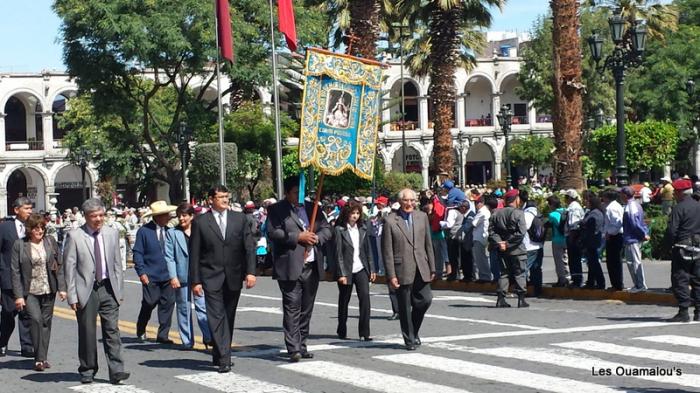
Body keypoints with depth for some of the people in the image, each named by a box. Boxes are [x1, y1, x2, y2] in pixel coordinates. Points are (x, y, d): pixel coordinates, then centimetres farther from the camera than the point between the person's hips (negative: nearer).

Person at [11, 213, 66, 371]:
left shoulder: (50, 242, 4)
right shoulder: (19, 245, -4)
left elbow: (59, 266, 8)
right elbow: (15, 272, -4)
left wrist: (62, 288, 1)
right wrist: (18, 295, -9)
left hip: (48, 291, 3)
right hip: (30, 291, -3)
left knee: (46, 322, 7)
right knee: (36, 319, -17)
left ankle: (42, 358, 18)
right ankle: (39, 359, -10)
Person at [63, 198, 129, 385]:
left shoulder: (112, 233, 8)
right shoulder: (74, 236, -4)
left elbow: (117, 264, 12)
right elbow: (69, 268, -5)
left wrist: (119, 290, 7)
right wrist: (72, 295, -9)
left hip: (108, 288, 2)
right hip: (86, 290, -2)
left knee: (112, 330, -4)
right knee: (87, 333, 5)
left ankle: (116, 371, -7)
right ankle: (87, 371, 16)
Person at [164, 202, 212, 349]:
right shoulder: (172, 233, 4)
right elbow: (169, 257, -1)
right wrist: (173, 277, -10)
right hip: (182, 277, 0)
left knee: (203, 306, -7)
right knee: (184, 309, 6)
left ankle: (208, 337, -6)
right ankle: (187, 341, 12)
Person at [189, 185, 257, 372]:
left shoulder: (240, 218, 6)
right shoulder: (200, 222, -1)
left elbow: (249, 246, 4)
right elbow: (194, 254, 0)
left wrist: (250, 272, -7)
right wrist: (195, 281, -4)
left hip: (234, 277, 3)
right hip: (211, 277, -3)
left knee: (229, 317, 10)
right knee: (216, 317, -10)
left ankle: (219, 355, 23)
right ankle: (224, 359, -12)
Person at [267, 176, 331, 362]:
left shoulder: (312, 208, 16)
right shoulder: (277, 210, 0)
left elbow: (326, 229, 16)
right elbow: (273, 232, -12)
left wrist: (317, 238, -5)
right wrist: (298, 237, -16)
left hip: (312, 267, 6)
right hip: (290, 267, -6)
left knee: (306, 309, 10)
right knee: (292, 308, -8)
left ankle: (302, 346, 17)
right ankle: (293, 349, -10)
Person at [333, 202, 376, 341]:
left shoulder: (362, 229, 8)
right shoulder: (339, 230, -6)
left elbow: (368, 250, 13)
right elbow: (338, 253, -9)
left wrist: (371, 269, 9)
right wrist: (341, 274, -13)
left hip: (361, 269, 3)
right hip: (346, 270, -3)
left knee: (365, 297, -11)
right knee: (344, 301, 8)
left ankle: (364, 333, -10)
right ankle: (342, 331, 24)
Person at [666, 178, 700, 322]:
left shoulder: (678, 208, -12)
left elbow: (671, 231, -15)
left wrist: (671, 242, 2)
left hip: (682, 249, -6)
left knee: (680, 280, -2)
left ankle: (683, 312, -7)